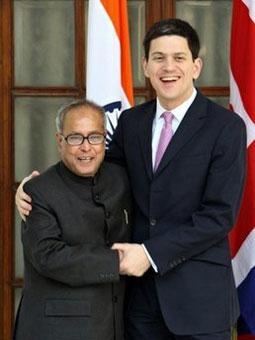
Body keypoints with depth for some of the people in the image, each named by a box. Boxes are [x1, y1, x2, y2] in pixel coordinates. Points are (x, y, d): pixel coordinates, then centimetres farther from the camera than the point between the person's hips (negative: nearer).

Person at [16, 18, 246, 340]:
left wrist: (152, 253, -16)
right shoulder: (131, 121, 8)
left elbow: (220, 214, -13)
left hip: (199, 293, -4)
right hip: (141, 289, 4)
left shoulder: (226, 126, -8)